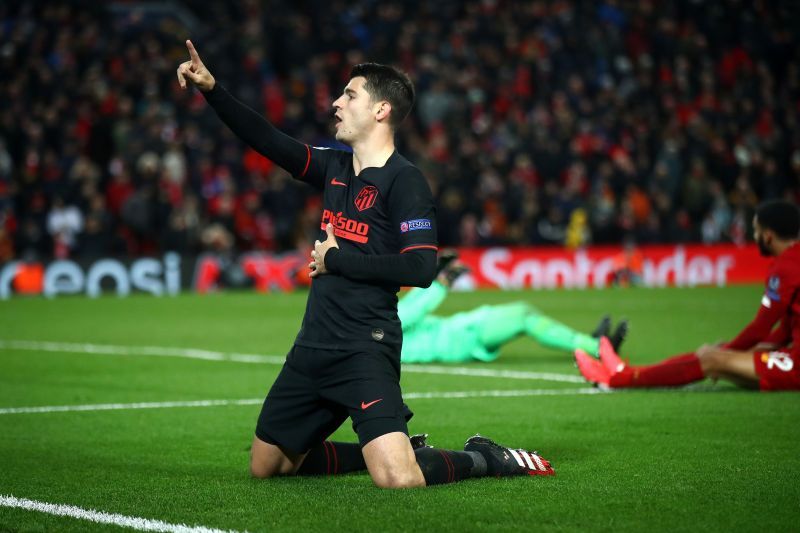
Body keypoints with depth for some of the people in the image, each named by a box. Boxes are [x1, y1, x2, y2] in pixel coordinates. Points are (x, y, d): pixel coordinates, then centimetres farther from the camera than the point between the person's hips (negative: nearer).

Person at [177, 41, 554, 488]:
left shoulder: (405, 181, -12)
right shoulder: (335, 169, 11)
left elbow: (422, 269, -22)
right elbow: (268, 140, 17)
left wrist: (336, 259, -13)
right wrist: (211, 88, 9)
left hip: (365, 350, -8)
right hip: (313, 346, 8)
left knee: (397, 479, -24)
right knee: (266, 465, 16)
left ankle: (483, 458, 5)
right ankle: (386, 443, 25)